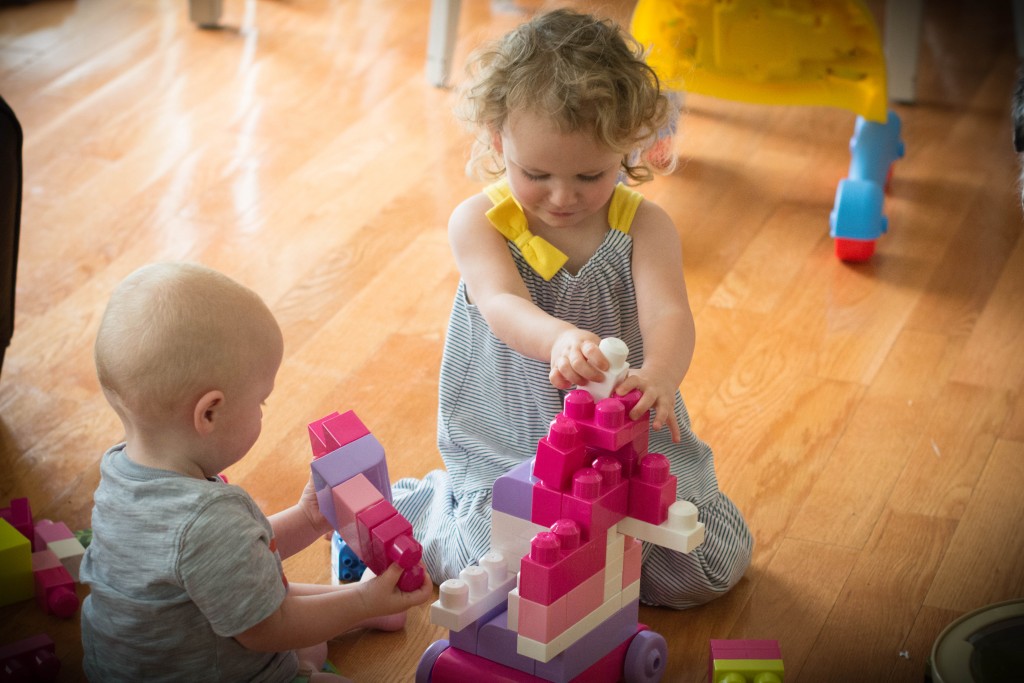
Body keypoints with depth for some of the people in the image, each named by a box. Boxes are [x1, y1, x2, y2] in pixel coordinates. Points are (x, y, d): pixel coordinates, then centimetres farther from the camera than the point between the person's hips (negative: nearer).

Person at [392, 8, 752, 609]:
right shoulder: (480, 222, -11)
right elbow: (503, 304, -30)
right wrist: (558, 338, -55)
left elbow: (667, 313, -24)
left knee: (715, 567, -3)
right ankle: (409, 513, 13)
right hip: (509, 449, -2)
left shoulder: (643, 226, -7)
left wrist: (658, 376, -49)